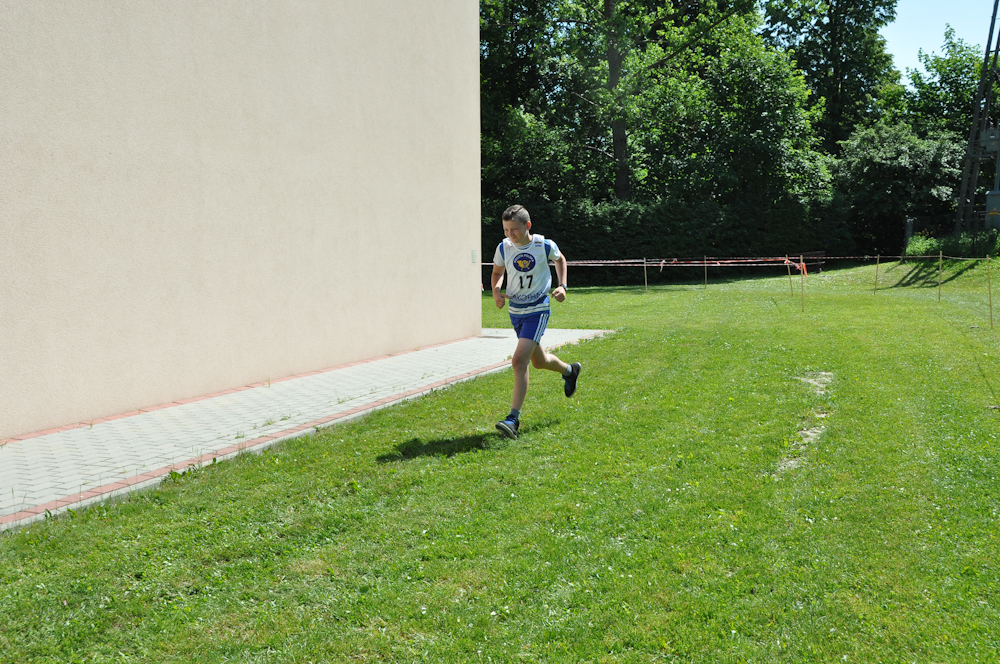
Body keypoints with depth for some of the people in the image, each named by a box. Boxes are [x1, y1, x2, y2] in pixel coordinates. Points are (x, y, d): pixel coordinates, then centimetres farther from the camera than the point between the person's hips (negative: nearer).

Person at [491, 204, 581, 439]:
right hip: (515, 311, 5)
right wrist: (496, 291, -8)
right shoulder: (503, 248, -6)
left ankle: (513, 418, -16)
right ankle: (569, 370, 53)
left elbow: (560, 259, 10)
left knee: (519, 361, -19)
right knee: (538, 361, 21)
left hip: (537, 310, -5)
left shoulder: (545, 246, -12)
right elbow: (497, 272, 12)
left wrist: (562, 286, -2)